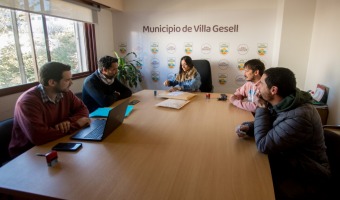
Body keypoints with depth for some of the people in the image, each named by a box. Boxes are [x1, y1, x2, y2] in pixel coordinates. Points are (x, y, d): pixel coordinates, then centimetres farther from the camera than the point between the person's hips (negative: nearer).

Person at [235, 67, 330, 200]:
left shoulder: (299, 117, -33)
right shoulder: (282, 104, -5)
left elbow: (263, 145, -28)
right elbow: (267, 125, 12)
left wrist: (261, 108, -20)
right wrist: (248, 127, -10)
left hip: (305, 177, -8)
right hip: (286, 161, 8)